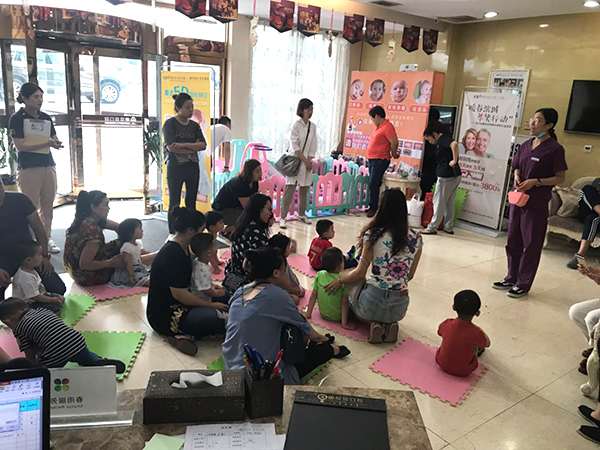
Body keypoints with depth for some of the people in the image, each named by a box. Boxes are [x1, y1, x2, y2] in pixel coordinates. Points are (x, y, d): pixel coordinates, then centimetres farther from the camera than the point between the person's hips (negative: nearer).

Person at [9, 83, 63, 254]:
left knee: (48, 206, 9)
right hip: (28, 169, -5)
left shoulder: (46, 118, 11)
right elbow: (20, 146, -11)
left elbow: (54, 139, 15)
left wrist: (57, 143, -10)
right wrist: (46, 143, -21)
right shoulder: (17, 118, -5)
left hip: (48, 167, 5)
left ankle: (47, 239, 19)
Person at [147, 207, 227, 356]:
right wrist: (212, 305, -17)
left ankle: (185, 335, -10)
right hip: (164, 315, -11)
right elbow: (179, 294, -24)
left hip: (177, 306, 11)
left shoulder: (182, 247, 9)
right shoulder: (173, 254, -22)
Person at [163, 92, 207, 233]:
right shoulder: (170, 124, -4)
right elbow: (171, 147, -15)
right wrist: (193, 148, -8)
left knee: (191, 202, 9)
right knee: (174, 203, 2)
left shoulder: (194, 125, 10)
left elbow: (203, 145, -1)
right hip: (175, 168, -5)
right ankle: (173, 234, 9)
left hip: (193, 167, 5)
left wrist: (184, 145, -15)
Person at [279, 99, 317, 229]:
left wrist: (309, 161, -4)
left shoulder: (313, 126, 8)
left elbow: (313, 147, 7)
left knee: (304, 189, 10)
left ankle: (301, 214, 25)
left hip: (307, 162, 5)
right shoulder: (296, 125, -7)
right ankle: (283, 217, -6)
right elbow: (295, 146, -11)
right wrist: (305, 160, -11)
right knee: (290, 189, -8)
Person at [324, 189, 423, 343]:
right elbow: (410, 276, 7)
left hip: (372, 302, -4)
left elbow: (360, 273, -7)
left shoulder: (373, 235, -10)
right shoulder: (416, 238, -1)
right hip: (399, 307, 4)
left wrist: (339, 281, 10)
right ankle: (390, 324, 6)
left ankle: (376, 323, 5)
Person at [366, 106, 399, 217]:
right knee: (373, 184, 11)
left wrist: (394, 154, -3)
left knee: (373, 184, -11)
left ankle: (373, 208, -5)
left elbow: (394, 142, -18)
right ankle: (372, 207, 18)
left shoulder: (387, 126, -14)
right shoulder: (378, 127, 16)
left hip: (380, 160, -9)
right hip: (372, 159, 9)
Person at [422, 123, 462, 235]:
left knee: (439, 202, -1)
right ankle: (449, 227, 20)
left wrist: (454, 161, -23)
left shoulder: (443, 139, -11)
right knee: (449, 202, 15)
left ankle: (432, 227, 5)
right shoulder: (445, 139, 18)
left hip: (446, 175, -9)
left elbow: (454, 144, -30)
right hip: (455, 175, 9)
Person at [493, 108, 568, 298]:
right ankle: (512, 278, 26)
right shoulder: (526, 145, 9)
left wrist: (536, 182, -19)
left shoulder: (554, 149, -10)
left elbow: (560, 177, -8)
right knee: (513, 241, 13)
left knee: (531, 244, 2)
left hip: (537, 204, -7)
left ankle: (523, 284, 12)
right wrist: (516, 177, -2)